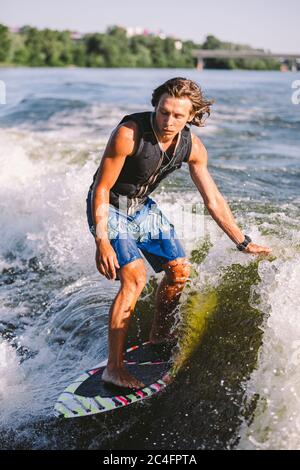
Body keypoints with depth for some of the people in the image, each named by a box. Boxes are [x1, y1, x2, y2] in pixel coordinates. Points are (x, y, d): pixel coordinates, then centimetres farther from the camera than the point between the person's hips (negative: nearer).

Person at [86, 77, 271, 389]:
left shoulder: (192, 147, -12)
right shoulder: (128, 134, -30)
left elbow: (213, 200, -2)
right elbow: (101, 189, -24)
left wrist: (244, 243, 0)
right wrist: (102, 241, -31)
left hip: (143, 207, 6)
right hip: (109, 208, -6)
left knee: (179, 271, 6)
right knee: (135, 277, -22)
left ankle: (158, 339, 30)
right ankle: (114, 367, -15)